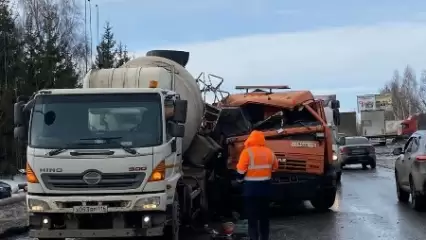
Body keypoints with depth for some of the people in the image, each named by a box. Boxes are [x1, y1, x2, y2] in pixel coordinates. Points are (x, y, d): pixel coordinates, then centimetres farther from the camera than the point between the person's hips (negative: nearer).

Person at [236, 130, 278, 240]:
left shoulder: (247, 152, -13)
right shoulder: (269, 152, 5)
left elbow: (241, 170, -13)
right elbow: (274, 167, 18)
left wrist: (240, 179, 5)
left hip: (251, 188, -5)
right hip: (265, 187, 5)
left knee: (252, 216, -1)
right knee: (264, 215, 15)